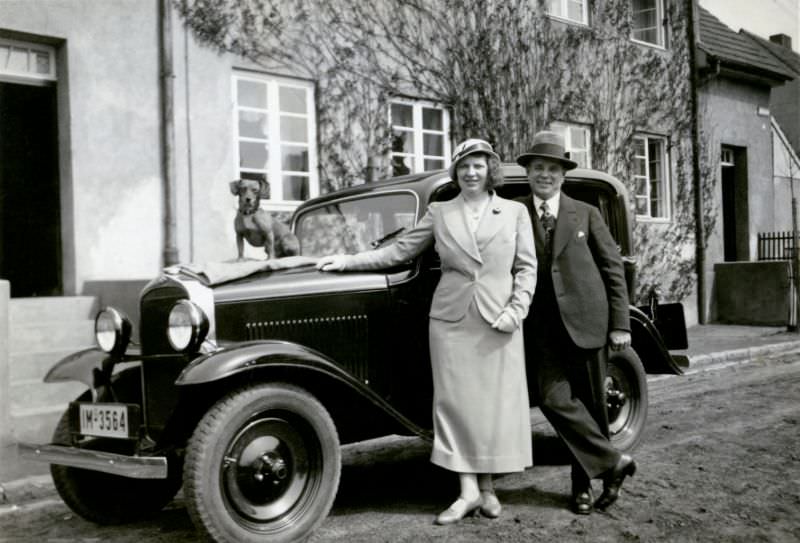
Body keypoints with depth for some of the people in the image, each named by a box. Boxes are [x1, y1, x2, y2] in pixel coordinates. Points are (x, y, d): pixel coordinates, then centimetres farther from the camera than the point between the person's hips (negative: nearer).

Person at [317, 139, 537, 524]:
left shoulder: (515, 212, 7)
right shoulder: (439, 213, 8)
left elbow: (527, 267, 4)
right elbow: (399, 251, 8)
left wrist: (516, 310, -9)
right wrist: (348, 261, 1)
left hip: (498, 320, 0)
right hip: (451, 319, 1)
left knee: (495, 403, 3)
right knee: (455, 402, -2)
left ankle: (487, 487, 17)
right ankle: (468, 491, 6)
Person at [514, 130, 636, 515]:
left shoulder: (585, 214, 5)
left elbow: (613, 267, 5)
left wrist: (620, 324, -1)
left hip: (585, 320, 0)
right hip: (543, 328, 0)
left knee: (590, 403, 5)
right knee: (554, 399, -11)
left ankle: (583, 483, 22)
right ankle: (613, 462, 6)